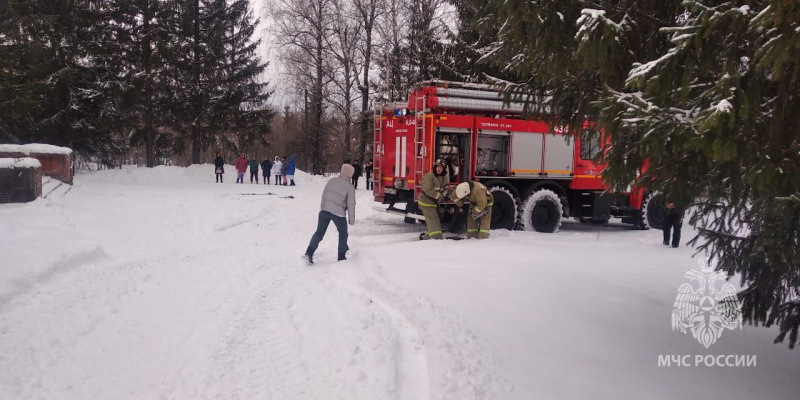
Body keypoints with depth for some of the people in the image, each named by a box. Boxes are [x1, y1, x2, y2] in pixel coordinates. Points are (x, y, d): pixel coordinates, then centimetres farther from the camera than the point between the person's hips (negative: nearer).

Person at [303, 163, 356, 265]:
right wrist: (352, 219, 4)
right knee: (343, 233, 17)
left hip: (324, 210, 4)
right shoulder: (350, 187, -5)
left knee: (319, 232, 10)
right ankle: (341, 256, 19)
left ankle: (309, 253, -4)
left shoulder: (332, 181, 8)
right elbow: (351, 204, -5)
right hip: (338, 213, -4)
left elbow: (324, 195, 13)